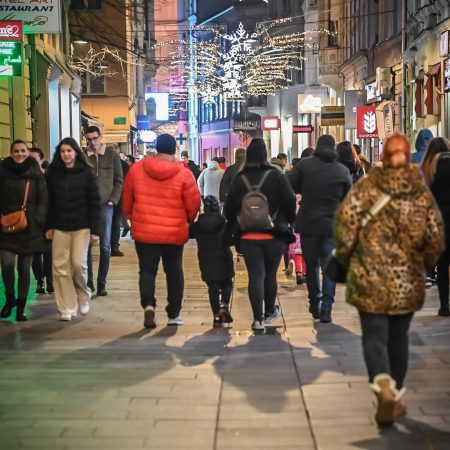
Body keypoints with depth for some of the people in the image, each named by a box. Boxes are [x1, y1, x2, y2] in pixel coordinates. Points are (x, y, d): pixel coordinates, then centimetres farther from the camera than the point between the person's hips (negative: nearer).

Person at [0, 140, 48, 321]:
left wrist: (37, 220, -10)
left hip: (29, 228, 0)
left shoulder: (36, 173, 0)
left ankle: (21, 308, 15)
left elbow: (43, 199, 0)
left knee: (24, 268, 4)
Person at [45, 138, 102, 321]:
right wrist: (48, 226, 0)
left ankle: (83, 296, 20)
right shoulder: (52, 173, 3)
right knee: (60, 267, -1)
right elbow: (49, 201, 5)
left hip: (81, 226, -2)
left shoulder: (87, 174, -3)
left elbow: (95, 203, -4)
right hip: (59, 227, 2)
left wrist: (95, 229, -9)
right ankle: (67, 308, 5)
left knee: (78, 263, -7)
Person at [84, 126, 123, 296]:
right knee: (86, 245, 1)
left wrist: (113, 200, -4)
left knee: (105, 246, 1)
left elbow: (119, 181, 5)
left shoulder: (112, 156, 3)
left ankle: (101, 284, 9)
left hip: (105, 205, 0)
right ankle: (88, 282, 10)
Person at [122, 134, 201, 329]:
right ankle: (174, 314, 17)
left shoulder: (137, 169, -3)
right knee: (174, 271, 14)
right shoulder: (184, 174, -10)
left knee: (147, 270, 9)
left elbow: (127, 199, 7)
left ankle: (148, 304, -15)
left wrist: (130, 217, 24)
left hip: (144, 231, 1)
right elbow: (194, 204, -4)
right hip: (175, 232, 0)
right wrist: (188, 220, 16)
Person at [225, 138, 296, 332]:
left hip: (248, 236, 1)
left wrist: (235, 228, 16)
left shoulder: (239, 179, 0)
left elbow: (229, 208, 2)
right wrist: (289, 222, 13)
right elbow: (290, 203, -5)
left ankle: (258, 319, -3)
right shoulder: (276, 176, -6)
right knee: (270, 274, 14)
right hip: (274, 235, -1)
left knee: (255, 275, 1)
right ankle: (269, 312, 30)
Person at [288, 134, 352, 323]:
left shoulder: (305, 165, -4)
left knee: (312, 265, 14)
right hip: (332, 225, 0)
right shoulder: (343, 171, 1)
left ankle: (314, 305, 20)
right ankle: (326, 307, -8)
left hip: (308, 223, 0)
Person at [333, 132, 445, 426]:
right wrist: (424, 263, 19)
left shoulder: (366, 187, -5)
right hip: (408, 280, 2)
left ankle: (383, 383, -24)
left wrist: (345, 254, 3)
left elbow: (345, 219, -13)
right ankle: (396, 395, 22)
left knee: (374, 336, 2)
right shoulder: (421, 192, 1)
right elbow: (436, 236, 1)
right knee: (398, 336, 16)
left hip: (370, 278, -2)